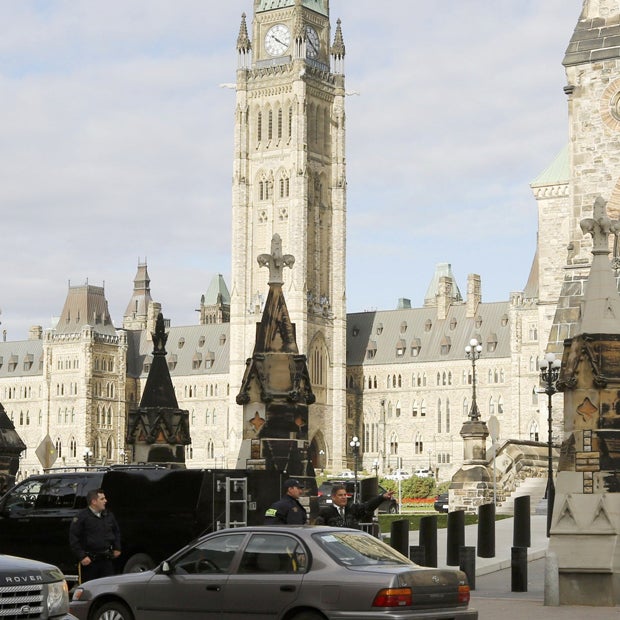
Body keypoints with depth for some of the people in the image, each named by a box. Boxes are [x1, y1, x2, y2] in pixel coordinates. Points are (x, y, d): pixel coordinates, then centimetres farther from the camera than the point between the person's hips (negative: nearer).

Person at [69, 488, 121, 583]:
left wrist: (117, 548, 16)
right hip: (89, 561, -5)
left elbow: (116, 532, 26)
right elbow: (73, 539, -10)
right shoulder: (81, 517, -9)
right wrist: (82, 557, -15)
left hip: (107, 559, 5)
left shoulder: (108, 515, 10)